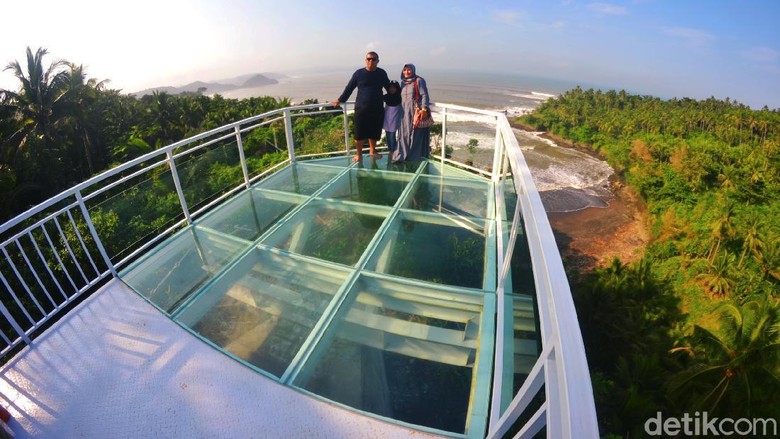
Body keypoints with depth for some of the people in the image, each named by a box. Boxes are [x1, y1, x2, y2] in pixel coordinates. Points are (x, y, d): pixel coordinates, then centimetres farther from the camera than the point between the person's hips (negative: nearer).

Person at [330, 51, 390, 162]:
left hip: (378, 109, 2)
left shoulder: (382, 73, 6)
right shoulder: (359, 73, -1)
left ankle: (372, 151, 32)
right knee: (359, 133, 0)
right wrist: (340, 100, 8)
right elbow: (349, 88, 5)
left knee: (374, 132, 10)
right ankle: (359, 154, 17)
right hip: (361, 109, -2)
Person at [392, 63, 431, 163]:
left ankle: (416, 157, 5)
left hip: (416, 111, -6)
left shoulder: (419, 80, -2)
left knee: (416, 135, -2)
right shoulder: (403, 82, 16)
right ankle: (402, 156, 10)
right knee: (404, 134, 4)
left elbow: (424, 95, -9)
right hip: (405, 113, 6)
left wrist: (424, 109, -21)